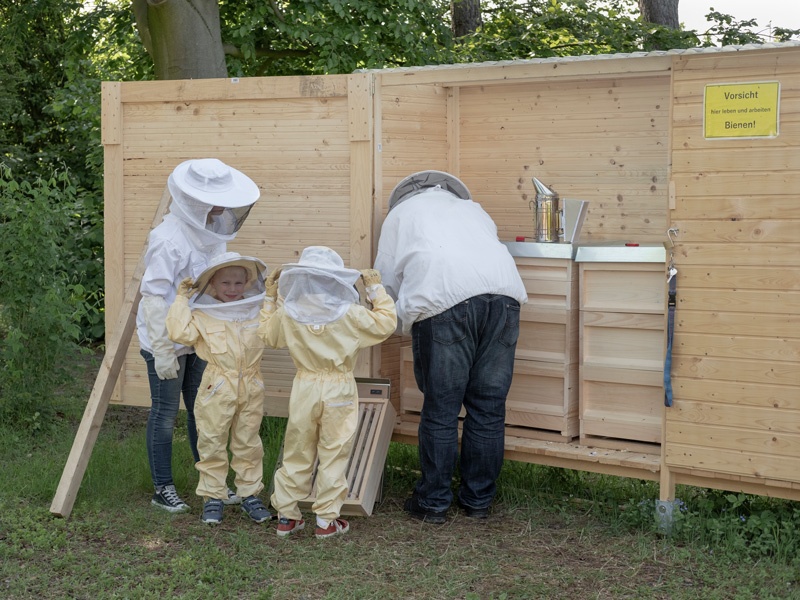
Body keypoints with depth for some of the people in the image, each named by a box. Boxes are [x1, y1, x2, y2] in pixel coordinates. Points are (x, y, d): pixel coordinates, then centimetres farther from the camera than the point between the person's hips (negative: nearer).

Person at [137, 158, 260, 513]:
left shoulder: (211, 231, 1)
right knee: (165, 413, 5)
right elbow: (154, 297, -21)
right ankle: (163, 490, 17)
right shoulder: (168, 239, -23)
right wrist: (163, 351, -20)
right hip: (167, 339, -7)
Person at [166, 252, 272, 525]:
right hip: (217, 389, -3)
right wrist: (182, 299, -11)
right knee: (212, 444, 5)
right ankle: (213, 496, 15)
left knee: (248, 444, 12)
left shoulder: (259, 310, 9)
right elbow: (180, 332, -16)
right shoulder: (202, 314, -4)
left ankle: (250, 493, 22)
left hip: (251, 389, 3)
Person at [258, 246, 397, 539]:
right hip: (338, 390, -3)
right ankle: (326, 519, 10)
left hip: (304, 388, 3)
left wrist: (270, 298, 19)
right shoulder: (349, 314, -12)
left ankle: (286, 515, 18)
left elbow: (267, 335, 14)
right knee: (333, 455, 6)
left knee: (297, 454, 13)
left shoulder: (288, 313, -4)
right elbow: (385, 323, -2)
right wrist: (376, 289, 6)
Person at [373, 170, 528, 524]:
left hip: (443, 299, -3)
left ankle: (433, 502, 13)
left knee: (440, 409, 5)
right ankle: (478, 500, 20)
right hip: (504, 293, 4)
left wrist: (401, 322, 41)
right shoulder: (471, 208, 37)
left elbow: (385, 281, 23)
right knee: (488, 406, 10)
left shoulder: (401, 212, 27)